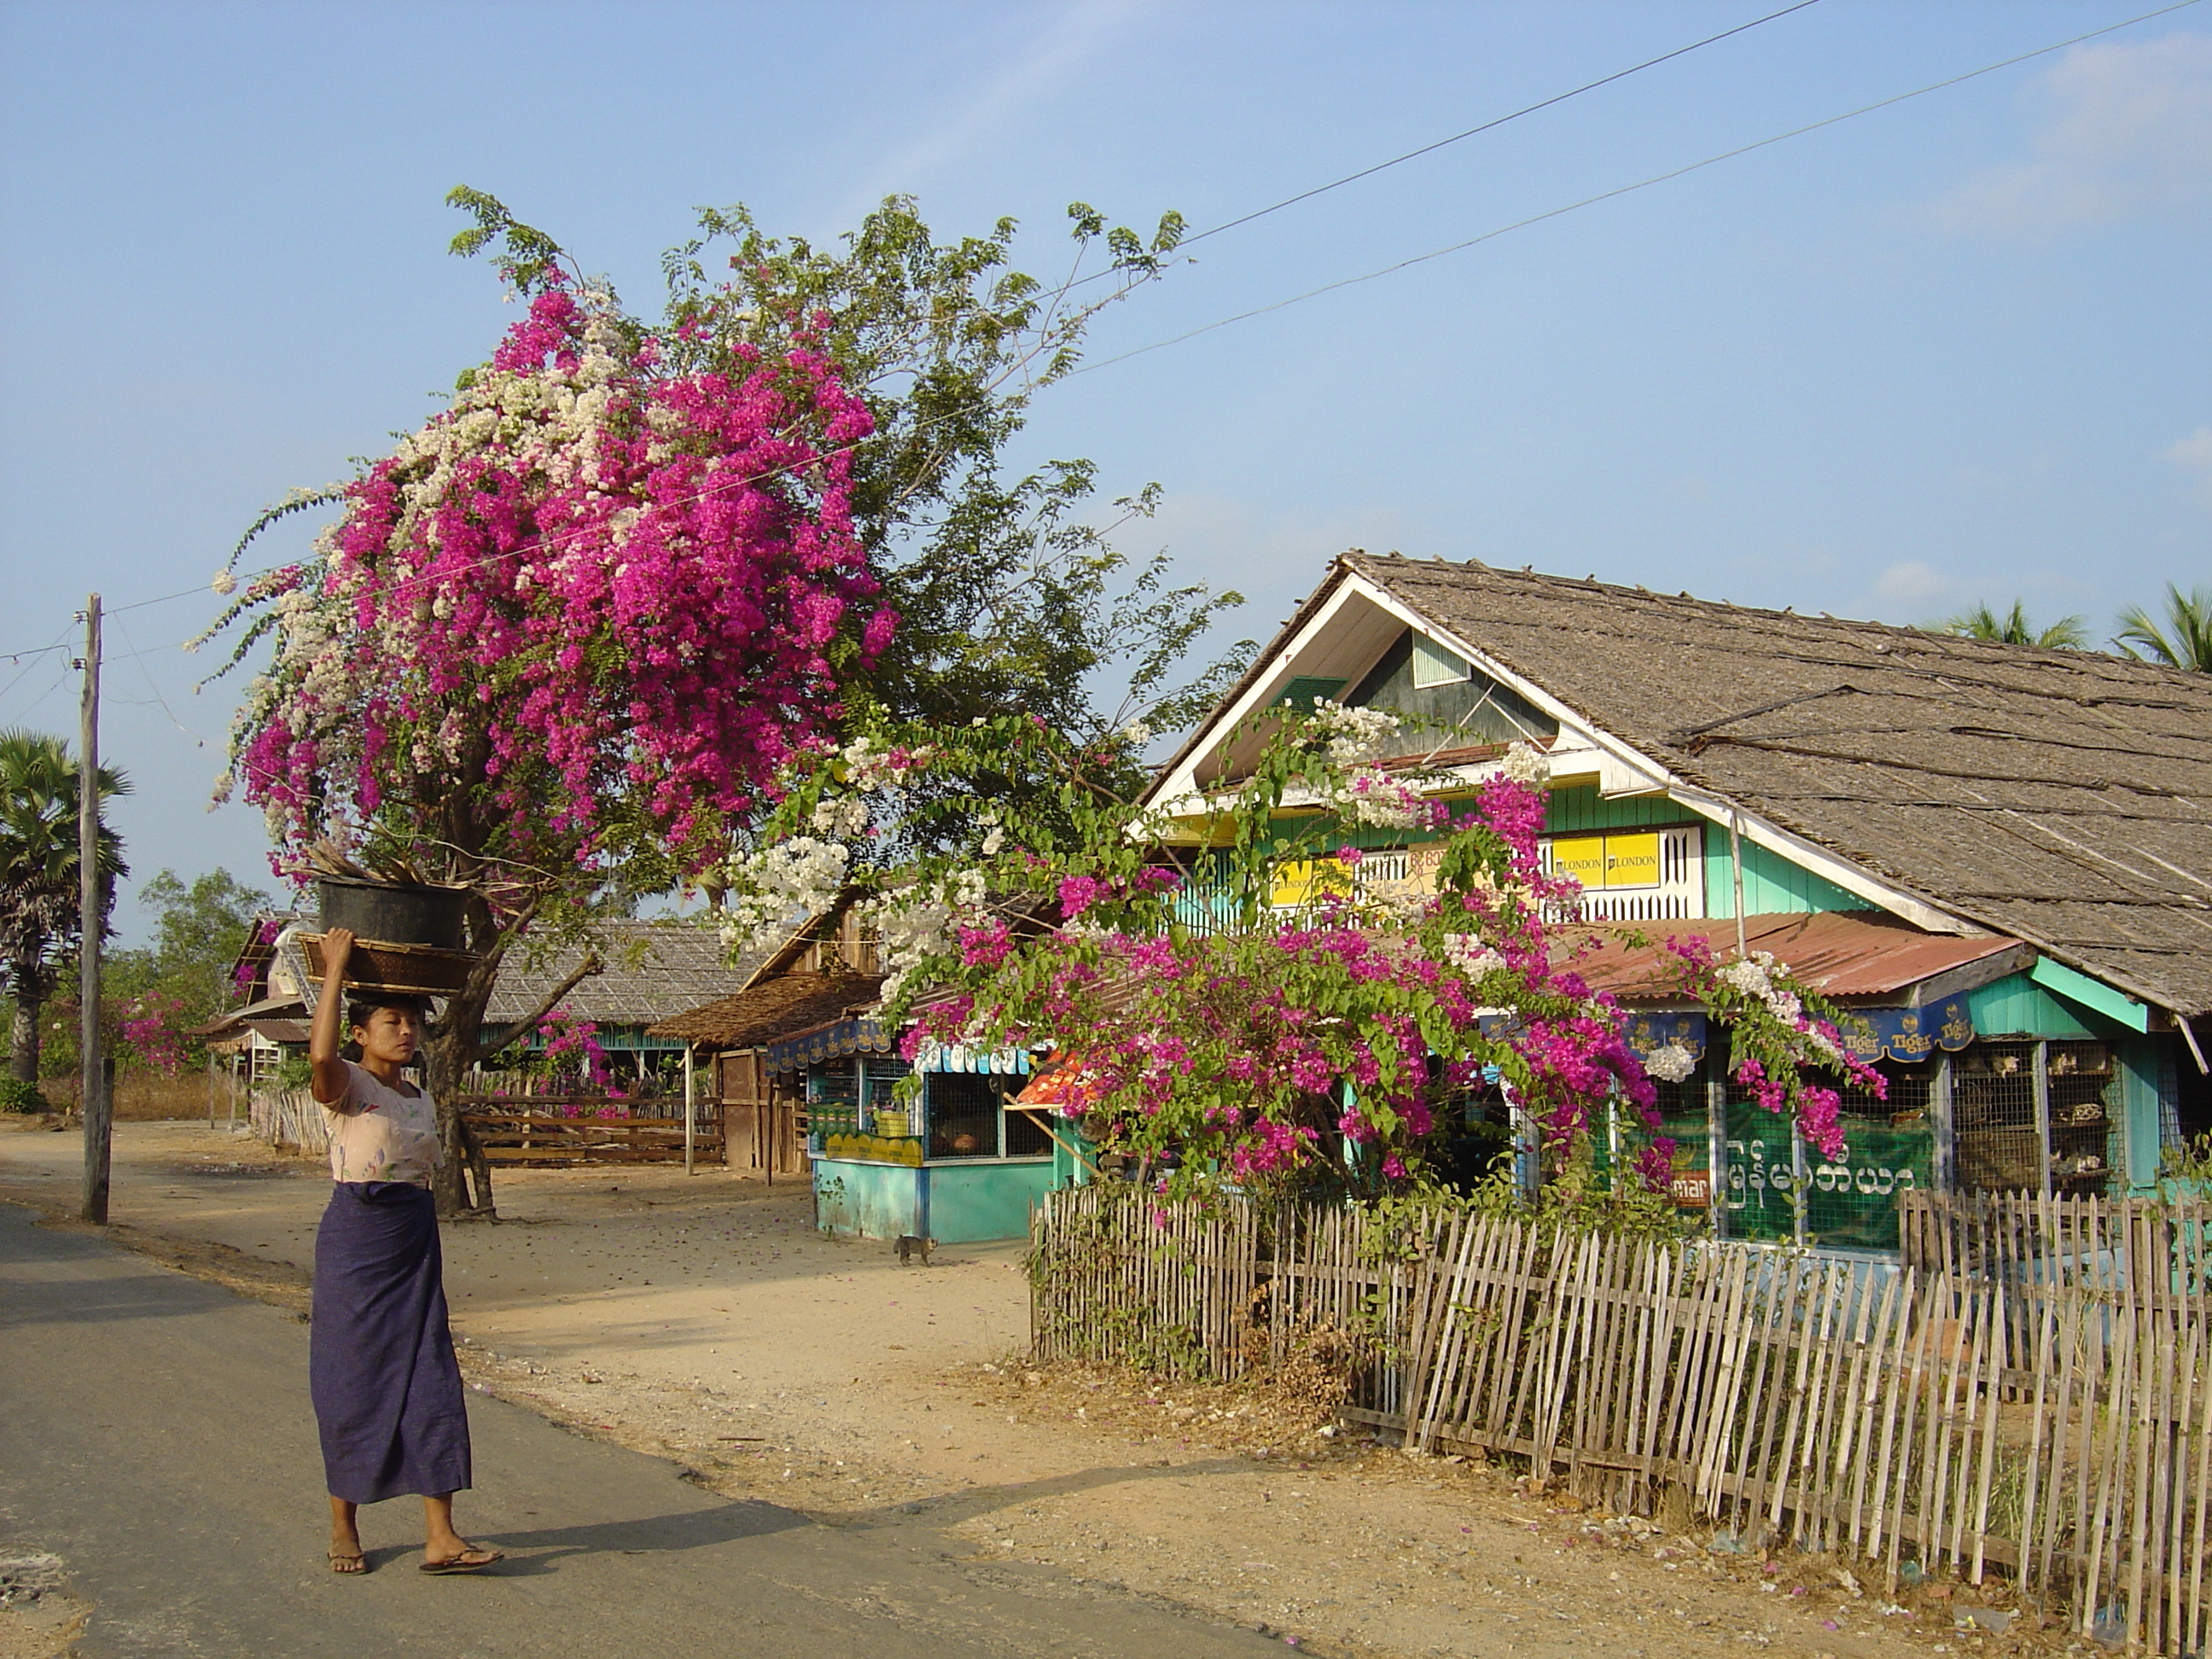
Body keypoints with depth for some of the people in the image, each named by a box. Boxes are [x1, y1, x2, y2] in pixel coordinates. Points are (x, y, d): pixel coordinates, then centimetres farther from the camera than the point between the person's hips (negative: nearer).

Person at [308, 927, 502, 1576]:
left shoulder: (420, 1098, 14)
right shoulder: (346, 1086, -5)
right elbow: (320, 1053, -30)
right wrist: (335, 968, -22)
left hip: (416, 1242, 6)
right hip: (354, 1237, -5)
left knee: (430, 1377, -1)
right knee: (352, 1380, 2)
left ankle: (440, 1536, -2)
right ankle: (343, 1528, 18)